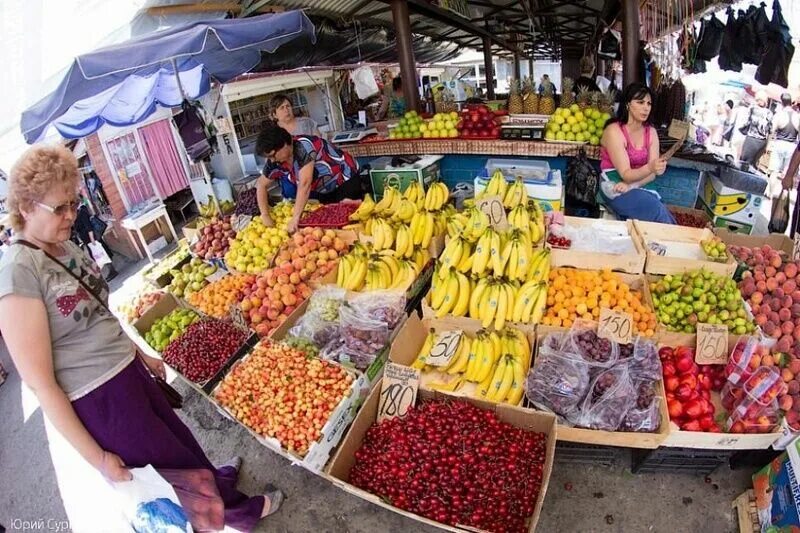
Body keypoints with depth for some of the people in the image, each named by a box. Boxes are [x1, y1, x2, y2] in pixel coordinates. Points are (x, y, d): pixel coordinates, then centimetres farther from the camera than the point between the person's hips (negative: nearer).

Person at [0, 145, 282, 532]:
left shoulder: (65, 246, 1)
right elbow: (39, 381, -22)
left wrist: (140, 356, 22)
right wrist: (96, 457, -17)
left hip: (127, 371, 7)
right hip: (98, 401, -7)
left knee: (180, 439, 28)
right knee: (177, 459, 15)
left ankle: (213, 479, 58)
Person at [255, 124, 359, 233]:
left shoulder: (303, 147, -35)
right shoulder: (276, 162, -13)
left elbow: (304, 184, -41)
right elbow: (261, 185, -2)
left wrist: (295, 218, -42)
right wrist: (265, 215, -14)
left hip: (346, 179, -7)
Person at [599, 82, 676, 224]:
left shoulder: (651, 132, 6)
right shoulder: (614, 130, -11)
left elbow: (652, 173, 0)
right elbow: (626, 174, -16)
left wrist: (631, 185, -18)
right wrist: (650, 168, -35)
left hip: (640, 186, 5)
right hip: (614, 187, -5)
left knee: (663, 214, -23)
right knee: (660, 214, -24)